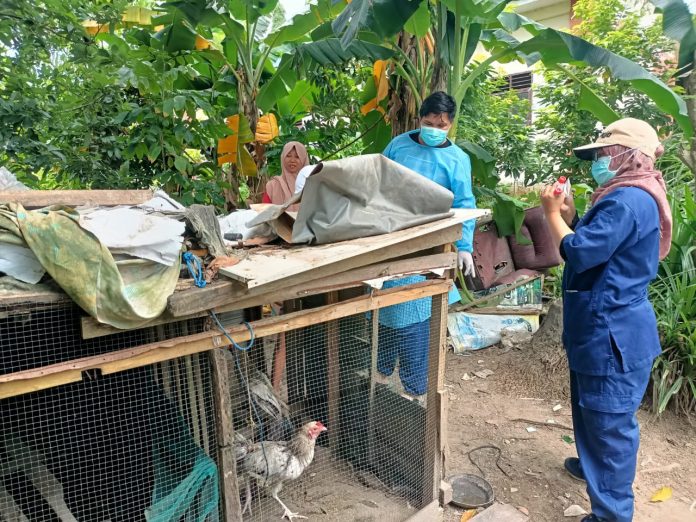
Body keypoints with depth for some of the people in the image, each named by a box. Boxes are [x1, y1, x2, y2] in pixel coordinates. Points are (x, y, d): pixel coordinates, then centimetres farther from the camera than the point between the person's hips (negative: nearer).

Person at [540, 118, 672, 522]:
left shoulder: (627, 201, -22)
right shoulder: (630, 197, 13)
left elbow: (580, 252, -25)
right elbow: (597, 244, 17)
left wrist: (553, 213, -11)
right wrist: (571, 216, 4)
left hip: (613, 333, -11)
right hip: (604, 328, 11)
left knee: (610, 420, 1)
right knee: (595, 411, 27)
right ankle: (594, 465, 47)